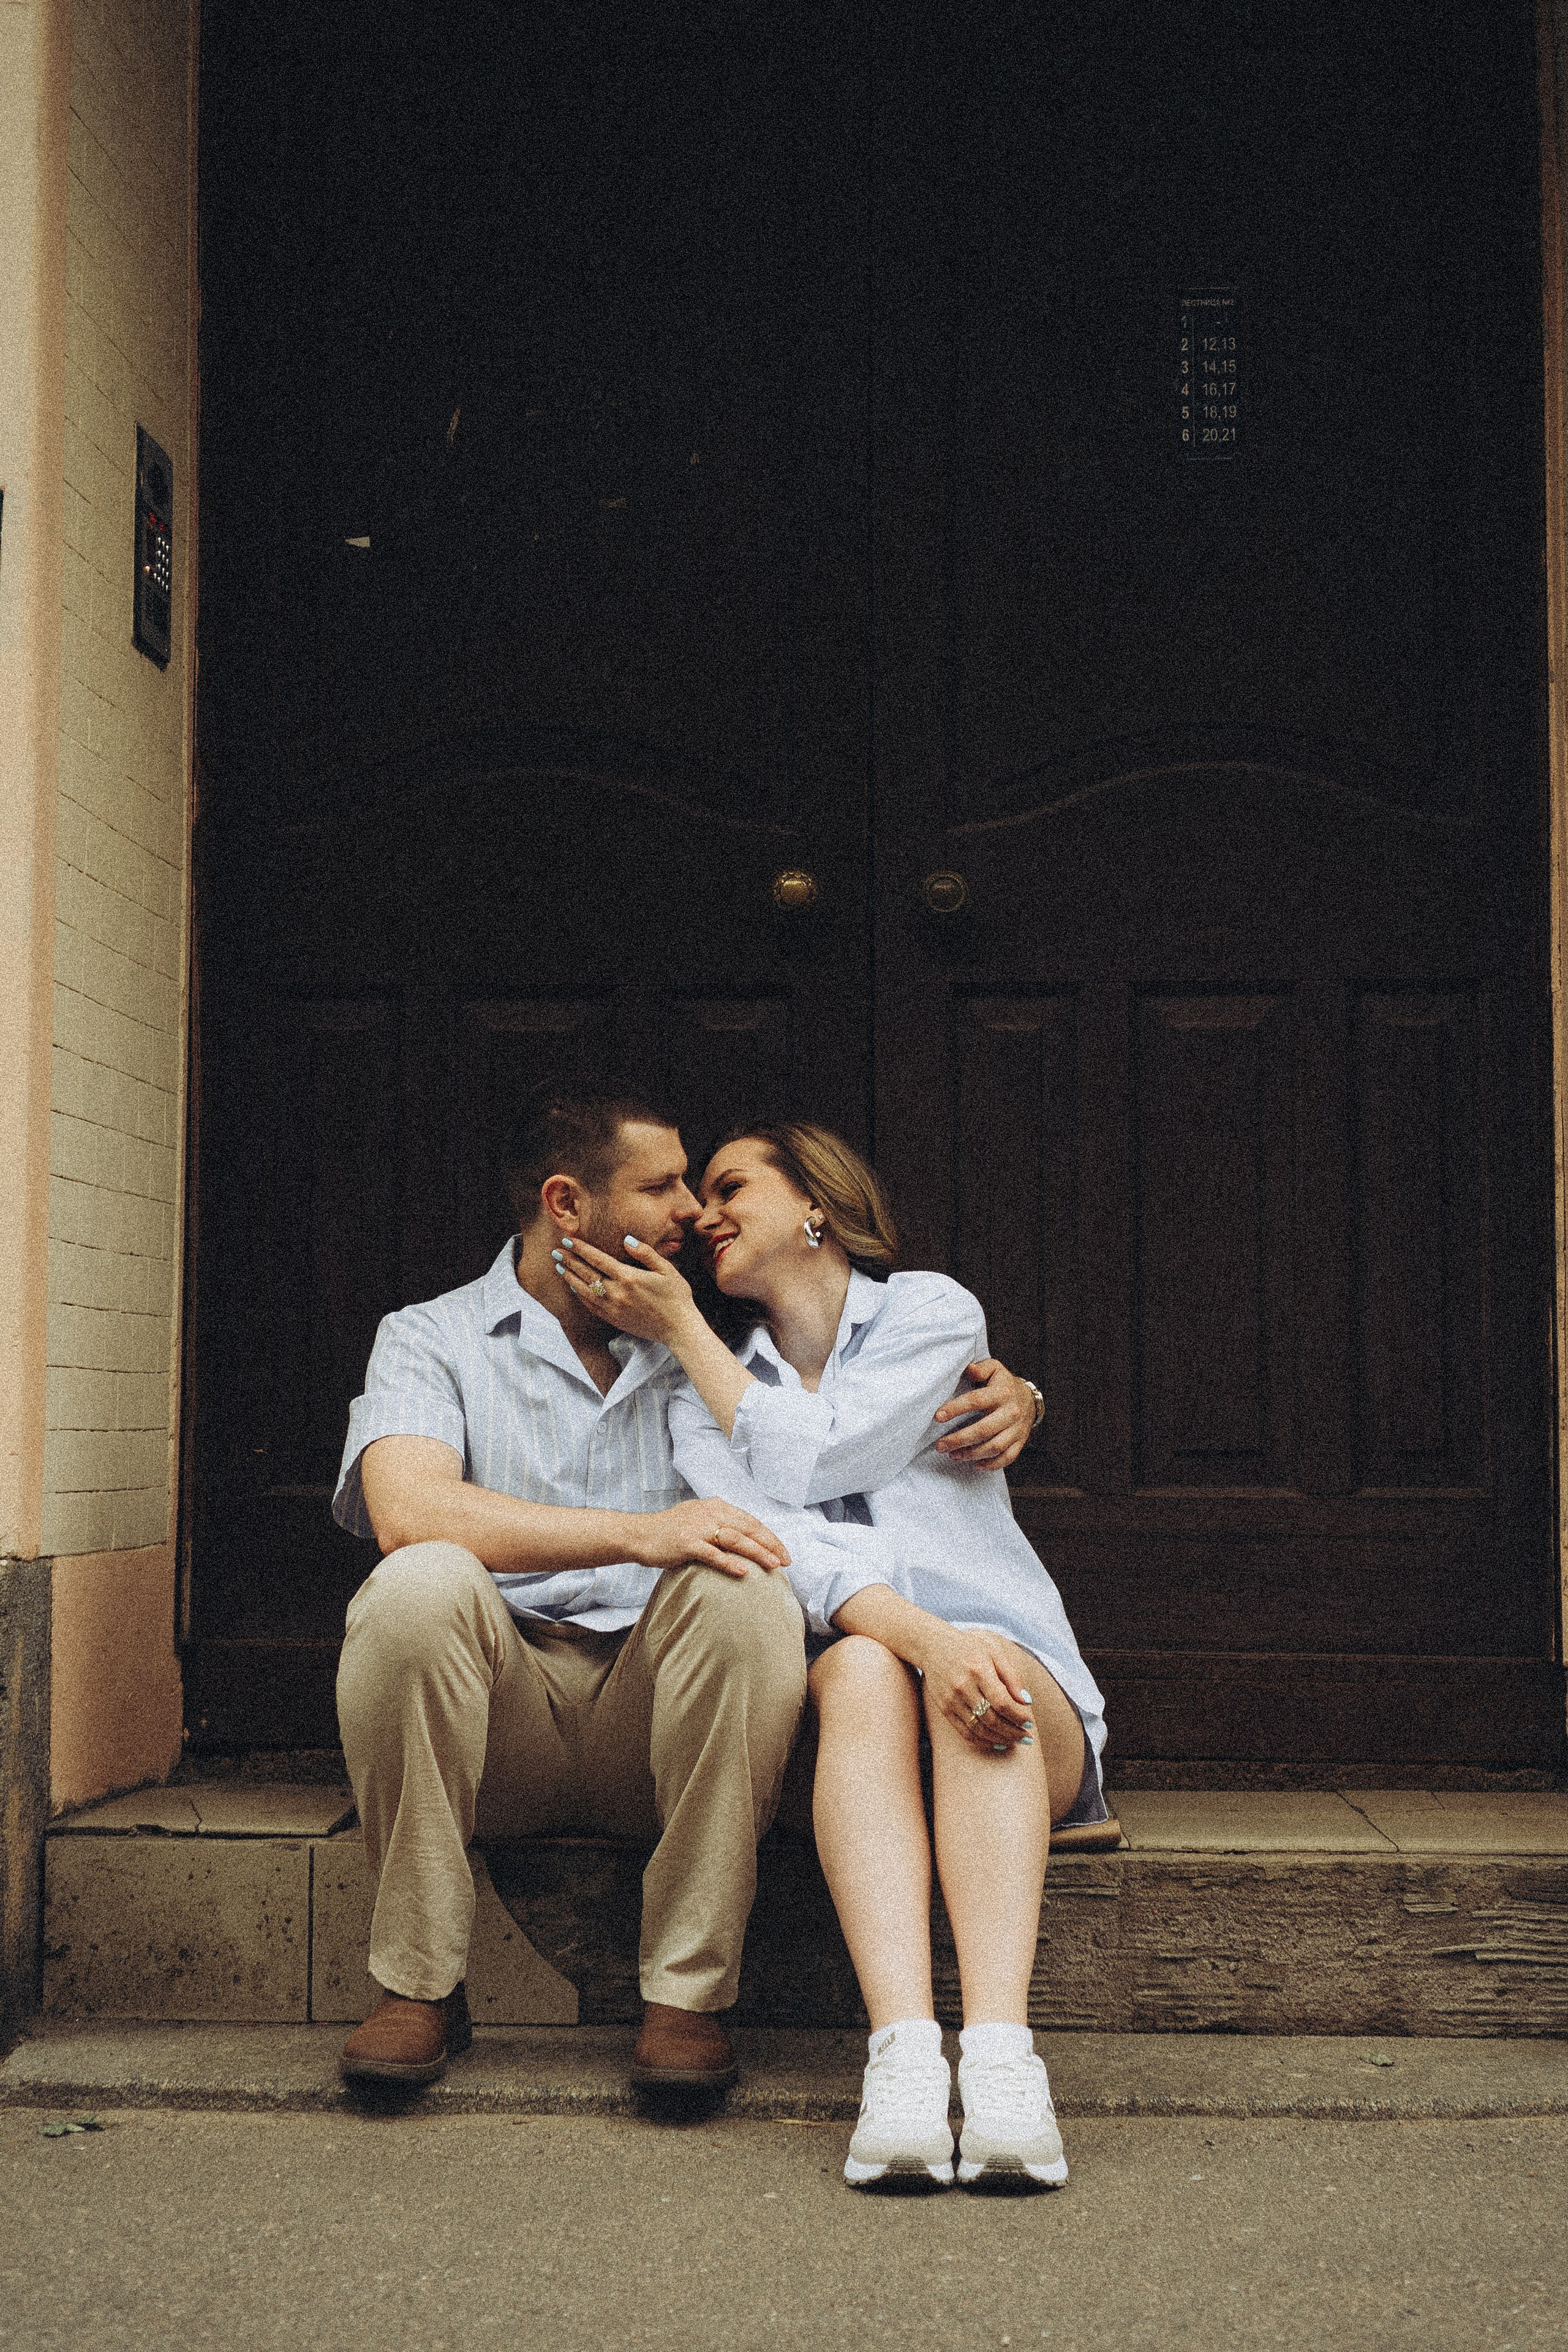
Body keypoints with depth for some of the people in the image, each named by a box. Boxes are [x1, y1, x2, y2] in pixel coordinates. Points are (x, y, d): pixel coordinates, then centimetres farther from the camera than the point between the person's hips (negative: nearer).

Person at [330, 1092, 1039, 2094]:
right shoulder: (433, 1340, 6)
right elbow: (409, 1511, -15)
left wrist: (1004, 1394, -1)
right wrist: (641, 1533, -24)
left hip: (656, 1720, 2)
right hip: (500, 1722, -2)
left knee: (743, 1590, -29)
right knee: (421, 1585, -32)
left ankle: (689, 1992, -22)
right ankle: (422, 1984, -19)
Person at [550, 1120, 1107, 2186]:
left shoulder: (932, 1310, 6)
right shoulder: (707, 1397, 12)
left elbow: (805, 1463, -9)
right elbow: (775, 1538, -9)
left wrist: (683, 1328, 2)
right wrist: (921, 1636, -27)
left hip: (1018, 1691, -1)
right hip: (841, 1705, 1)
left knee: (980, 1669, -35)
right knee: (861, 1669, -34)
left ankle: (1002, 2058, -52)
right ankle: (903, 2057, -51)